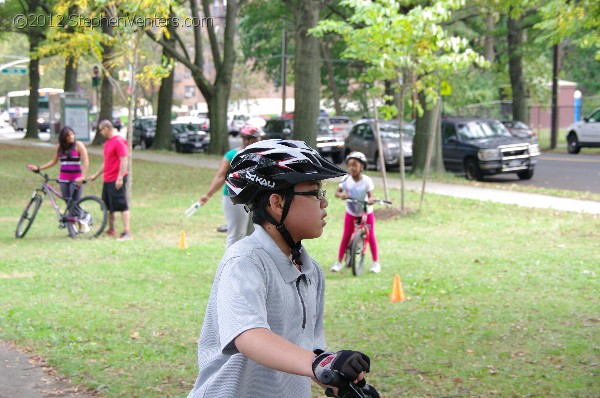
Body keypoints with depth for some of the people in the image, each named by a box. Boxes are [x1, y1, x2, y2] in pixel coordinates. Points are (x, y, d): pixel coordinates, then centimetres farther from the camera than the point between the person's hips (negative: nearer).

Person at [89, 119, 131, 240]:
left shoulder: (119, 142, -14)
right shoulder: (107, 143, 17)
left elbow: (124, 160, -19)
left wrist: (120, 178, -24)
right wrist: (96, 175, 29)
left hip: (117, 180, -10)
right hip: (108, 179, 10)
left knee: (122, 206, -11)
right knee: (110, 207, 15)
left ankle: (127, 232, -14)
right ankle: (111, 230, 25)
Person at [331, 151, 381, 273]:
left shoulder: (367, 181, -21)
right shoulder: (346, 179, -16)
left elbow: (370, 196, -20)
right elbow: (337, 192, -10)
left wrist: (370, 200, -44)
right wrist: (341, 195, -33)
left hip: (366, 212, -1)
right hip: (351, 213, 1)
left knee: (371, 236, 3)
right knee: (346, 236, 2)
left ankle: (376, 262, 15)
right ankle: (339, 261, 11)